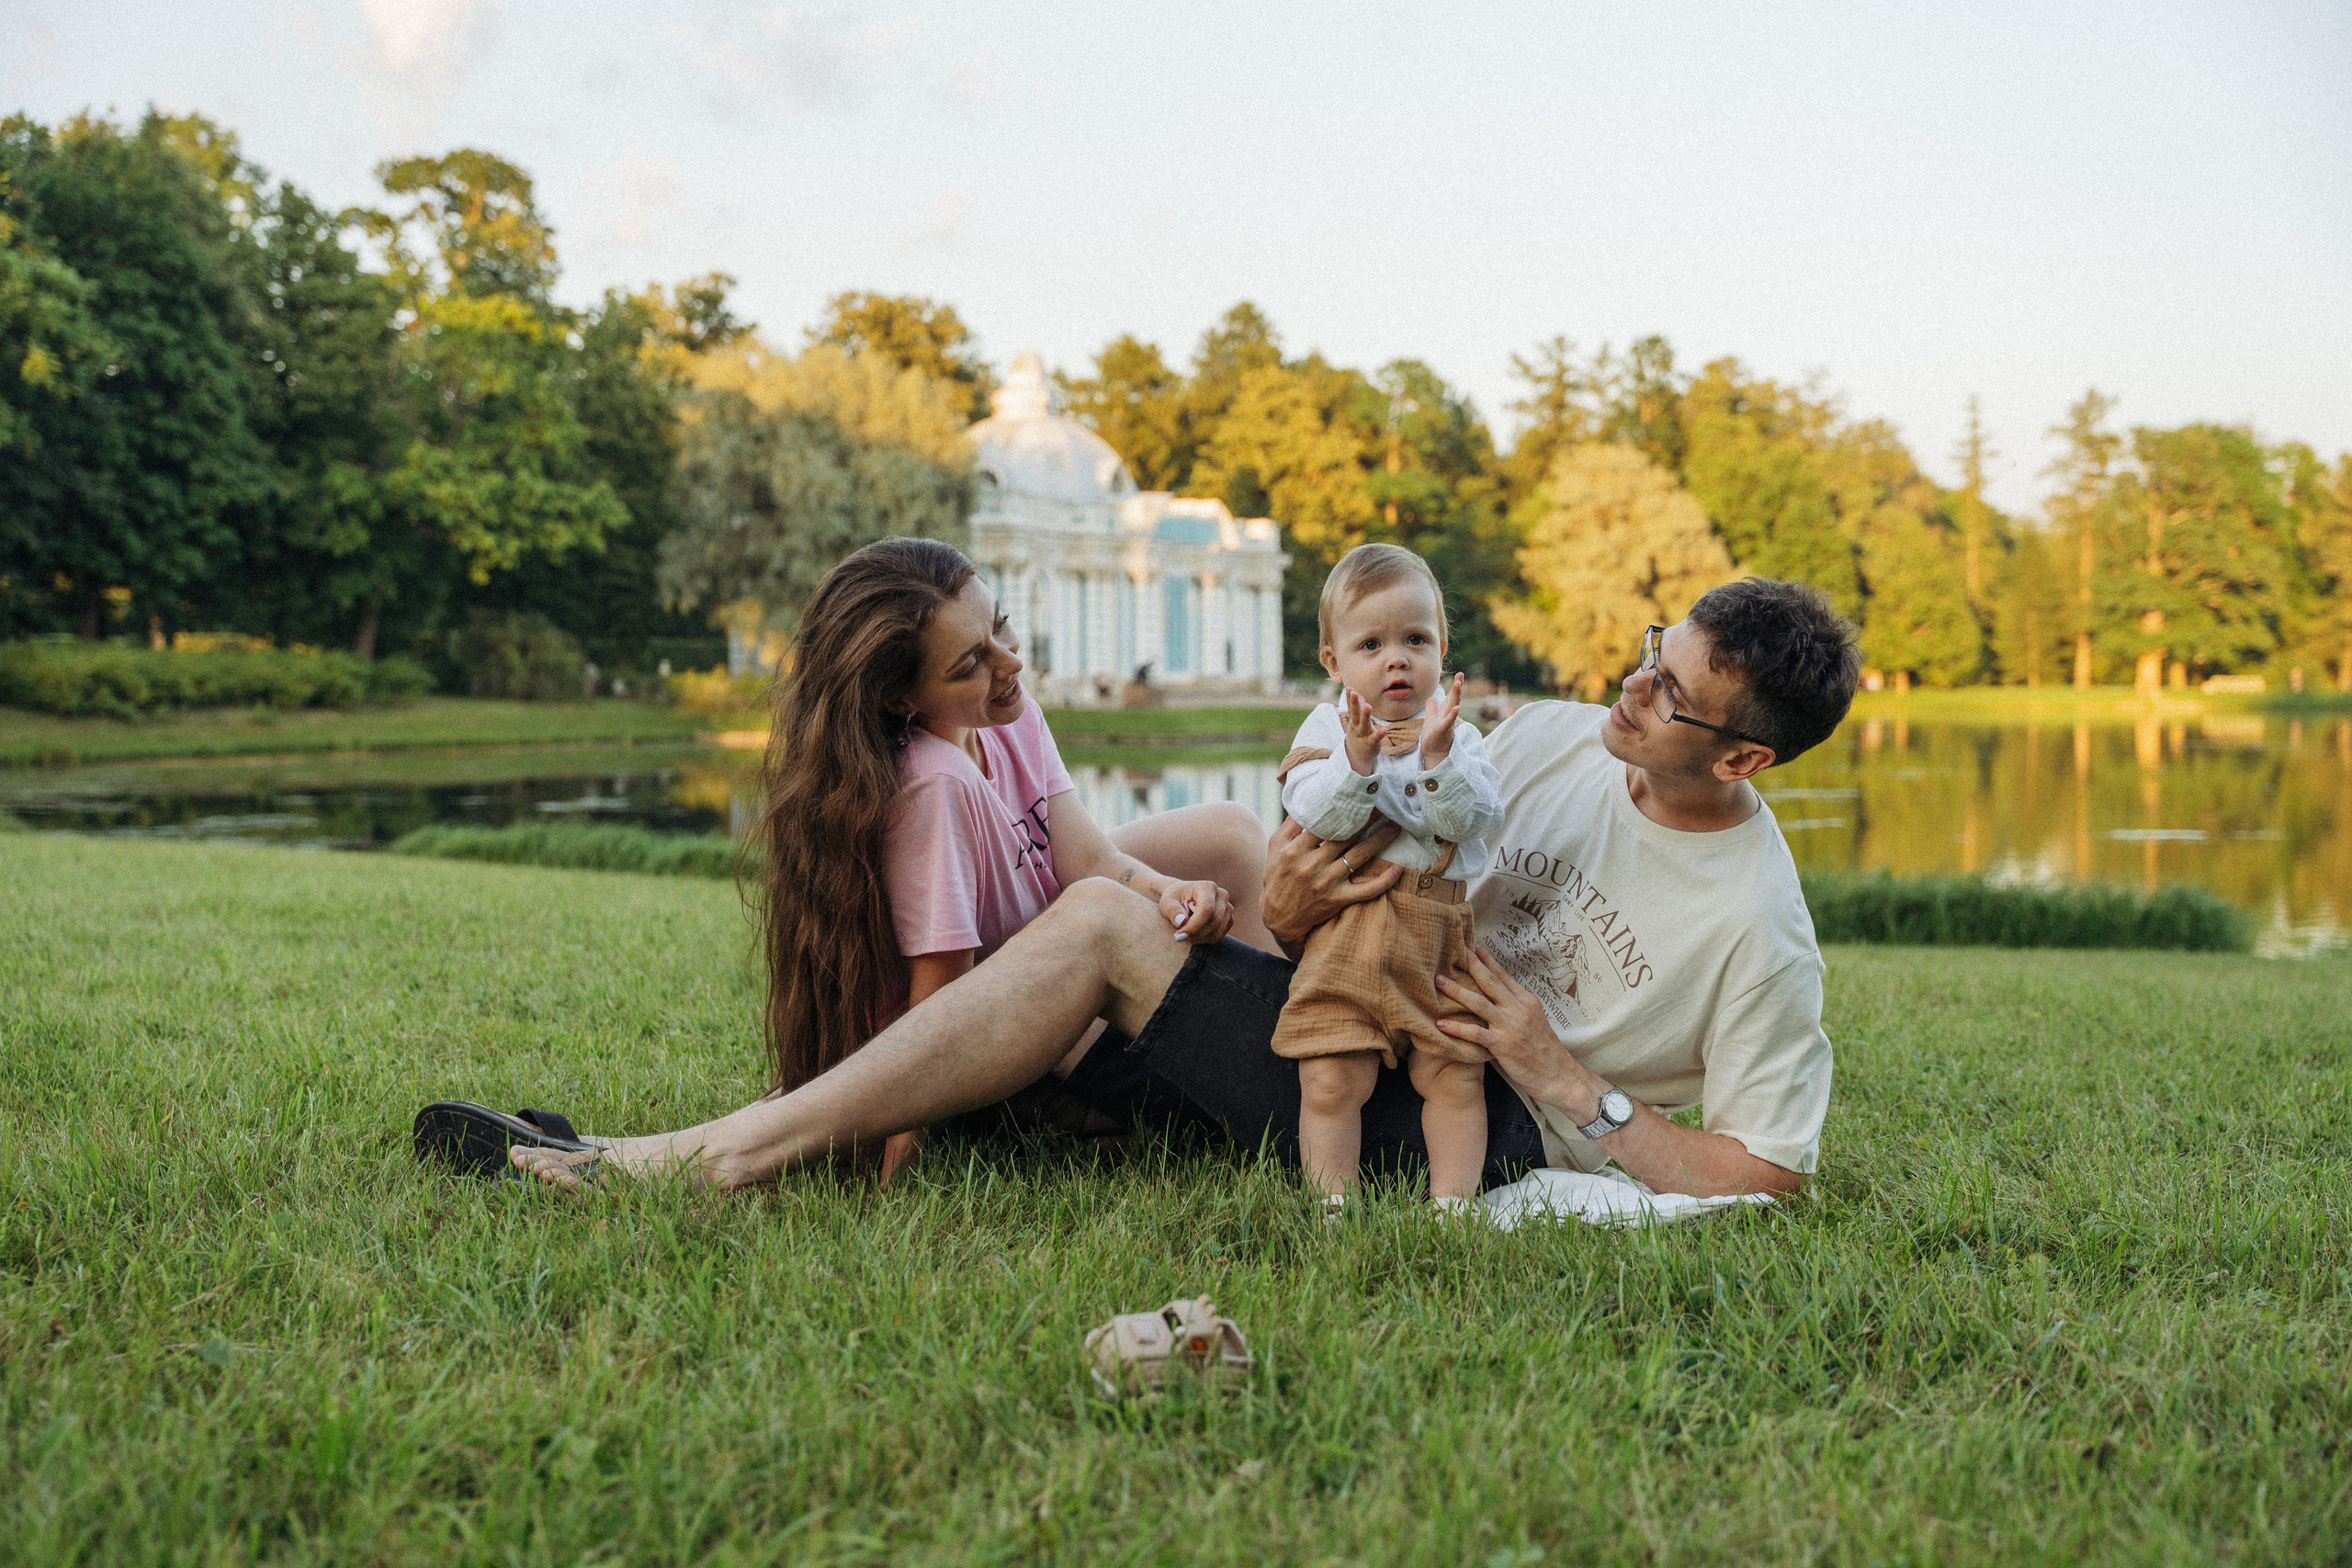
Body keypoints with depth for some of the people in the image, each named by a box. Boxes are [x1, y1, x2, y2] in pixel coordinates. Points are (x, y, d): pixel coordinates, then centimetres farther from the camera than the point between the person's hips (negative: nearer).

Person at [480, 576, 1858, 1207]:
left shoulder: (1760, 936, -13)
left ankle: (723, 1155, -21)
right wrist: (1296, 907, -16)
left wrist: (1562, 1080, -17)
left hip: (1475, 1139, -7)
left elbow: (1765, 1178, -10)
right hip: (1365, 1031, 8)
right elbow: (1386, 862, 8)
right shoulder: (1548, 742, 3)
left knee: (1103, 923, -21)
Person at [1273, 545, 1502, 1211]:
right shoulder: (1327, 729, 4)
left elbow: (1469, 821, -8)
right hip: (1348, 935, -2)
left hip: (1440, 936, 2)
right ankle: (1333, 1206, 4)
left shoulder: (1459, 736, 7)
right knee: (1330, 1081, -6)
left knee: (1455, 1076, 1)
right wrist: (1356, 759, -26)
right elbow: (1313, 815, -12)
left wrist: (1438, 757, -21)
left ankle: (1450, 1202, 12)